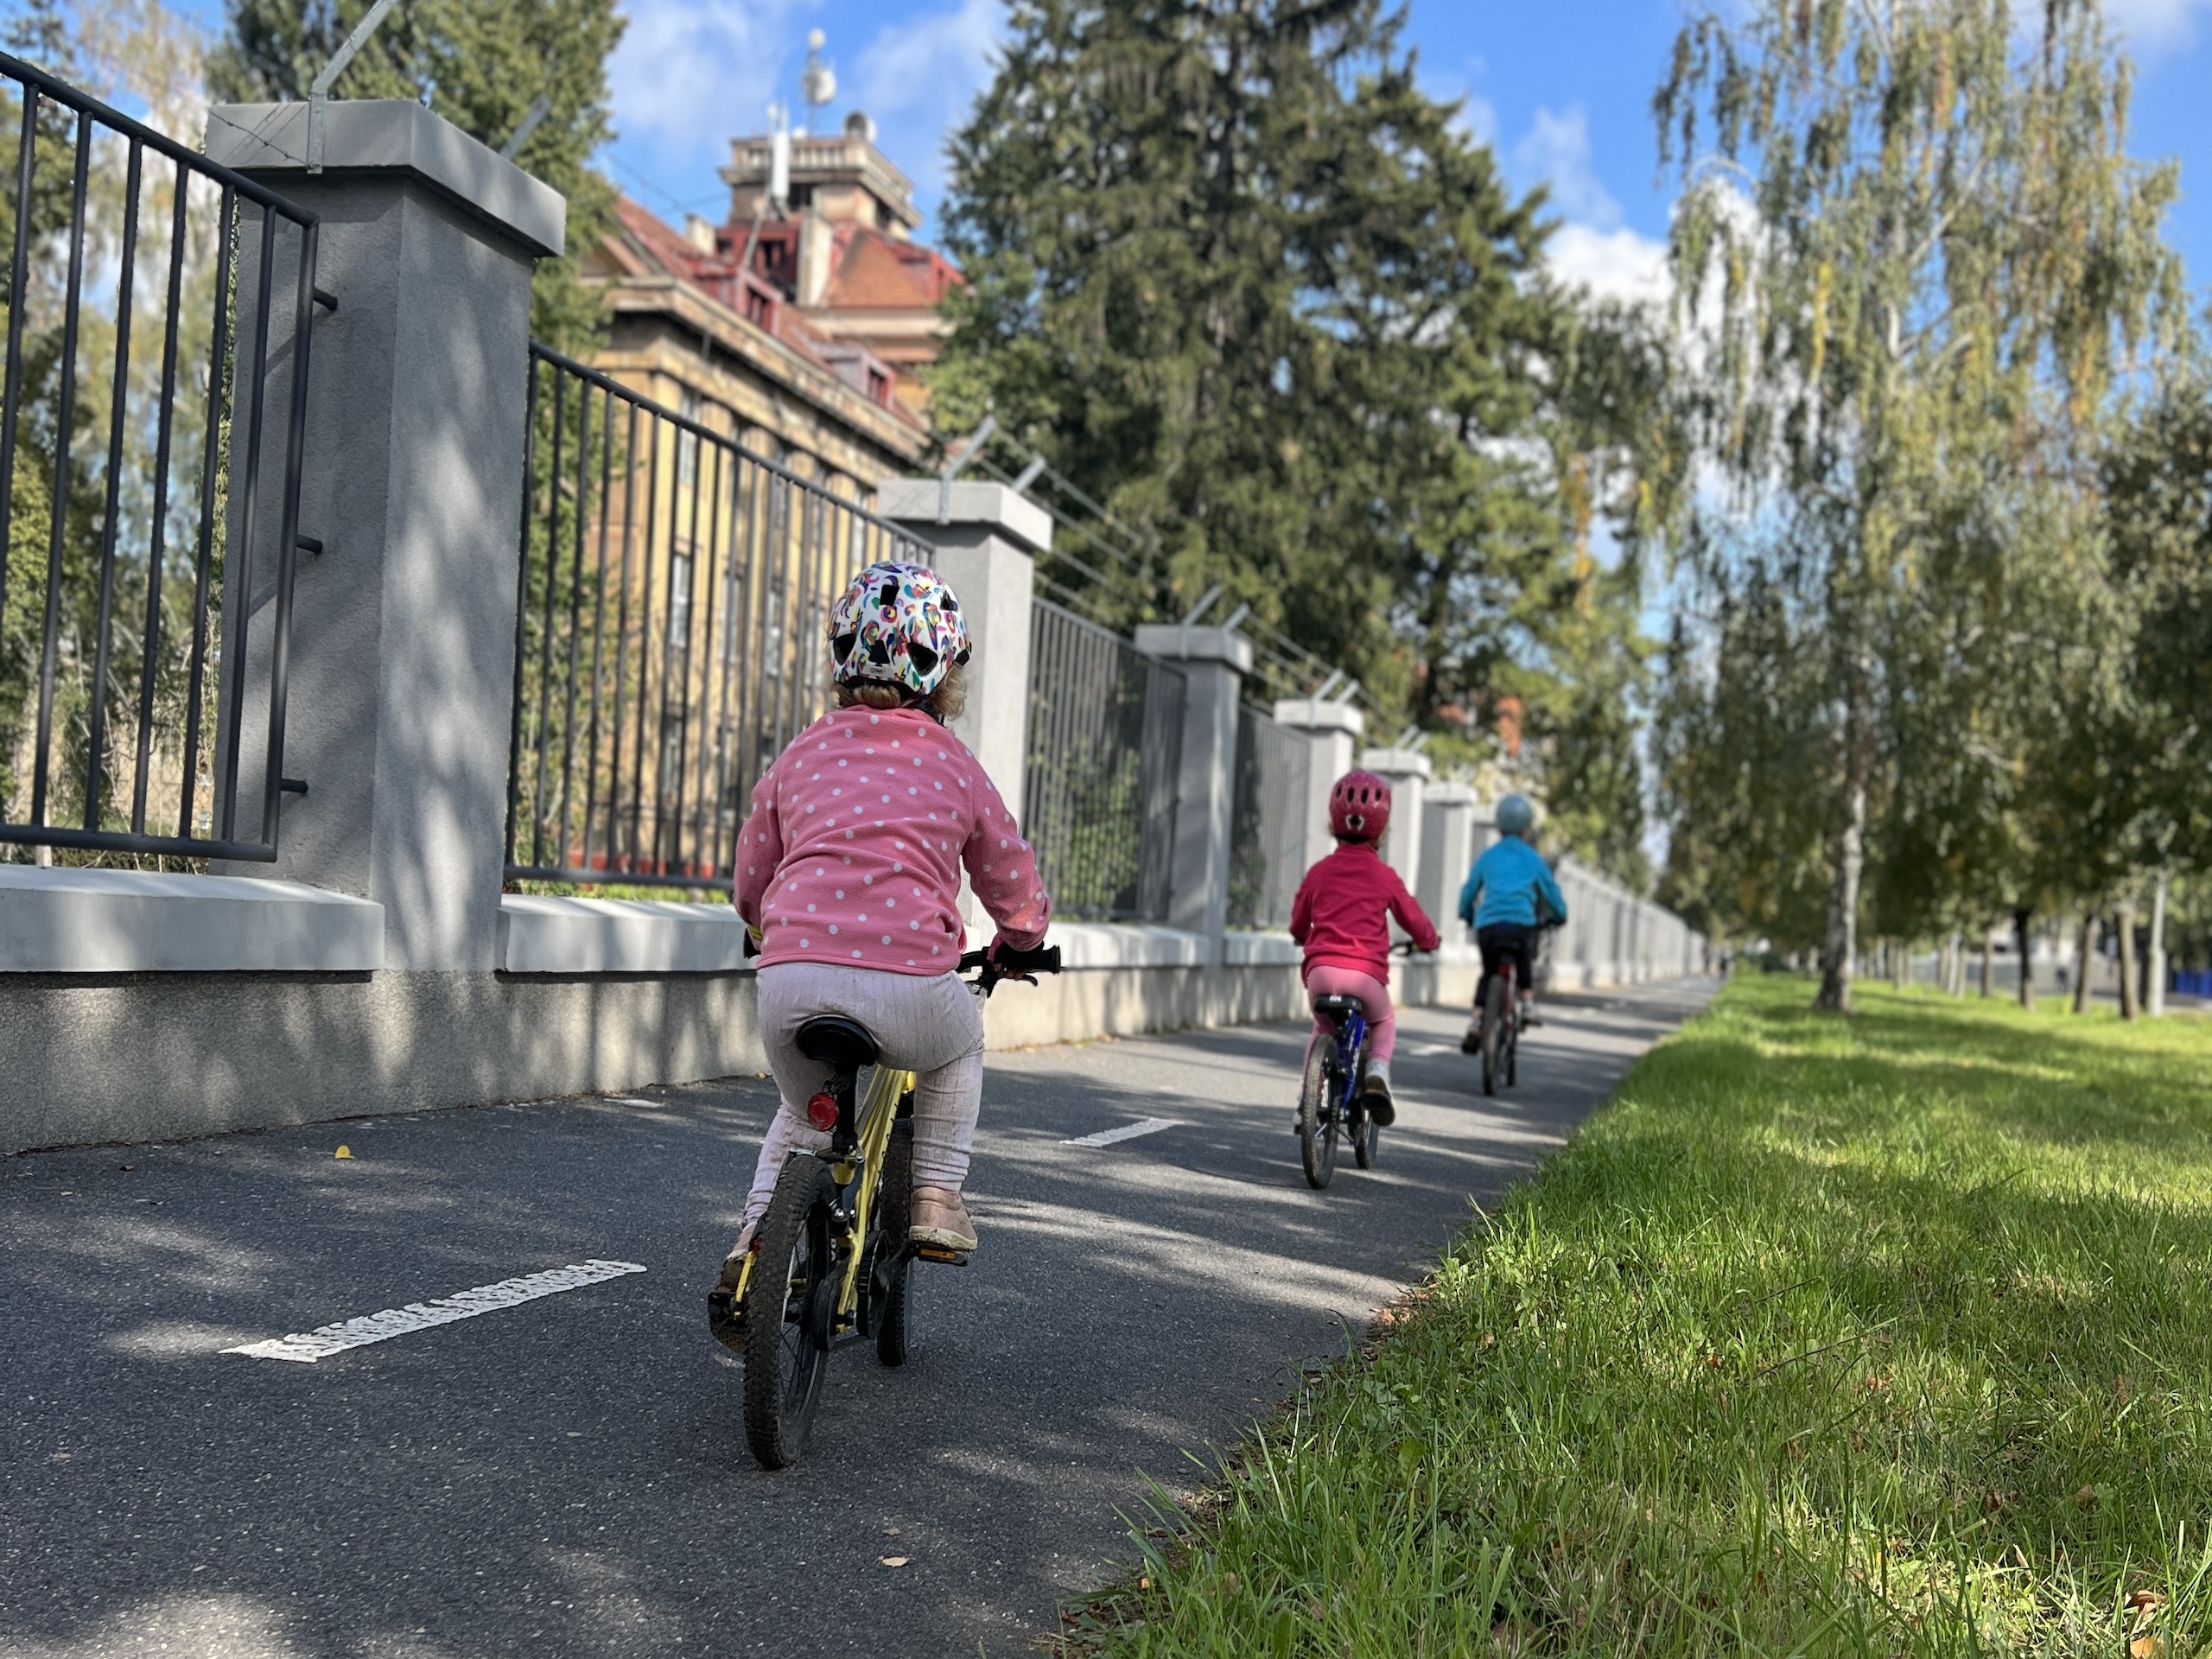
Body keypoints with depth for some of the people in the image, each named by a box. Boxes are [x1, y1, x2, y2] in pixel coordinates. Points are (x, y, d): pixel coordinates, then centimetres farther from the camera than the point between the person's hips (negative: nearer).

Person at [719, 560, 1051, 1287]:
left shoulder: (801, 754, 17)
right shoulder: (953, 765, 12)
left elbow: (750, 883, 25)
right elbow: (1016, 891, 21)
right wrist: (1018, 943, 43)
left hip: (791, 978, 2)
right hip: (909, 988, -2)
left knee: (801, 1113, 32)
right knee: (961, 1043, 34)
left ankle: (759, 1233, 17)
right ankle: (937, 1195, 24)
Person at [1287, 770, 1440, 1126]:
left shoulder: (1319, 871, 11)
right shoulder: (1384, 876, 5)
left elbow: (1298, 924, 22)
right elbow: (1413, 919, 15)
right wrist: (1428, 941, 38)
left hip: (1321, 970, 2)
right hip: (1366, 974, -2)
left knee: (1321, 1029, 30)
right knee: (1384, 1022, 28)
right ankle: (1378, 1073, 2)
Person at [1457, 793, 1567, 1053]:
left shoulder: (1487, 856, 18)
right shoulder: (1532, 858, 14)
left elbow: (1469, 890, 23)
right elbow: (1551, 891, 20)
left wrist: (1466, 915, 41)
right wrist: (1559, 915, 38)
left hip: (1487, 924, 1)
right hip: (1521, 923, -1)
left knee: (1488, 974, 19)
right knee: (1526, 961, 30)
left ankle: (1475, 1023, 5)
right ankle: (1528, 1002, 12)